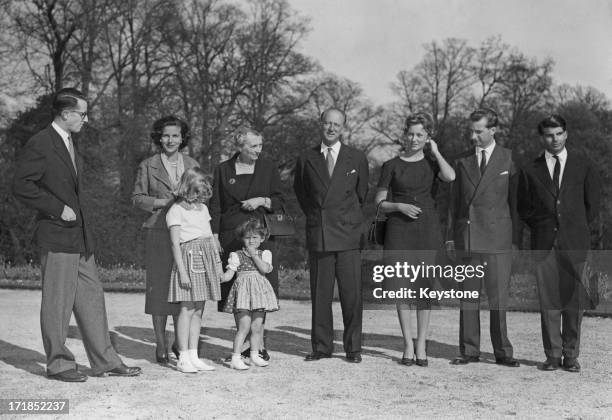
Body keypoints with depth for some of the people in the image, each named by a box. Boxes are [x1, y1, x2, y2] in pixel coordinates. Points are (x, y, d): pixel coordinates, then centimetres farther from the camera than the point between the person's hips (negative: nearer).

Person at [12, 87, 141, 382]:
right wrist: (58, 209, -17)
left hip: (80, 236, 9)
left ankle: (105, 361, 15)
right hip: (56, 237, -9)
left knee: (92, 299, 9)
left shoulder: (70, 143, 18)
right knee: (58, 302, -1)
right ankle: (58, 364, 11)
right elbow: (22, 186, -16)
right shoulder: (39, 144, -10)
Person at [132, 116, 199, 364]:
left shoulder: (192, 165, 13)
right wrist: (163, 202, -9)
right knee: (159, 286, -2)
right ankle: (161, 345, 8)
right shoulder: (147, 166, 7)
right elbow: (137, 198, 5)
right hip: (158, 233, -2)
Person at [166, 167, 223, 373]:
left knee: (198, 310, 7)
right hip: (189, 258, -7)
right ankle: (183, 358, -2)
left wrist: (218, 263, 16)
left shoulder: (203, 208, 17)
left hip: (207, 259, 7)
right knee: (187, 309, -7)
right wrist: (182, 271, -15)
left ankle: (194, 356, 12)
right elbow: (175, 243, -9)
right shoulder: (176, 211, -5)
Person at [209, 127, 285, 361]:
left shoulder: (268, 168, 9)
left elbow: (280, 201, 11)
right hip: (232, 236, 0)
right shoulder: (223, 170, 7)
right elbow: (215, 205, 7)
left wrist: (262, 201, -8)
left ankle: (258, 341, 5)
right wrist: (215, 236, -1)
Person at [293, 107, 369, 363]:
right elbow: (300, 191, 22)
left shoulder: (357, 159, 6)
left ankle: (353, 348, 8)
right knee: (319, 294, 4)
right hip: (317, 235, 1)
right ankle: (321, 346, 13)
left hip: (348, 236, -1)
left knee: (352, 294, -3)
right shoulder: (306, 159, 8)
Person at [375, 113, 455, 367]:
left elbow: (450, 177, -15)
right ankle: (408, 344, 9)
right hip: (399, 231, 0)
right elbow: (380, 202, 7)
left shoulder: (433, 163, 9)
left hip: (428, 230, 1)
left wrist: (435, 152, -3)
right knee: (401, 286, -2)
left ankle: (421, 345, 9)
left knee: (425, 286, 1)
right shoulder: (392, 166, 7)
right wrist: (399, 206, -11)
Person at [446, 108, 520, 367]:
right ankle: (469, 351, 12)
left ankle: (502, 352, 9)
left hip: (498, 239, -3)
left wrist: (517, 237, -1)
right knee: (468, 296, 5)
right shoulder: (462, 161, 12)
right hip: (467, 238, 3)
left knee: (498, 297, 0)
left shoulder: (509, 159, 4)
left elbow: (516, 199, 4)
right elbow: (454, 202, 14)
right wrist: (450, 237, 9)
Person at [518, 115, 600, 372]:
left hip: (574, 242, 0)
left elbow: (592, 204, 12)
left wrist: (576, 228, 8)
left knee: (573, 300, 0)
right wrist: (540, 227, 7)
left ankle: (571, 356, 8)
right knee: (548, 300, -1)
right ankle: (553, 355, 6)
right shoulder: (531, 171, 9)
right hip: (544, 243, 0)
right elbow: (524, 208, 15)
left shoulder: (583, 167, 9)